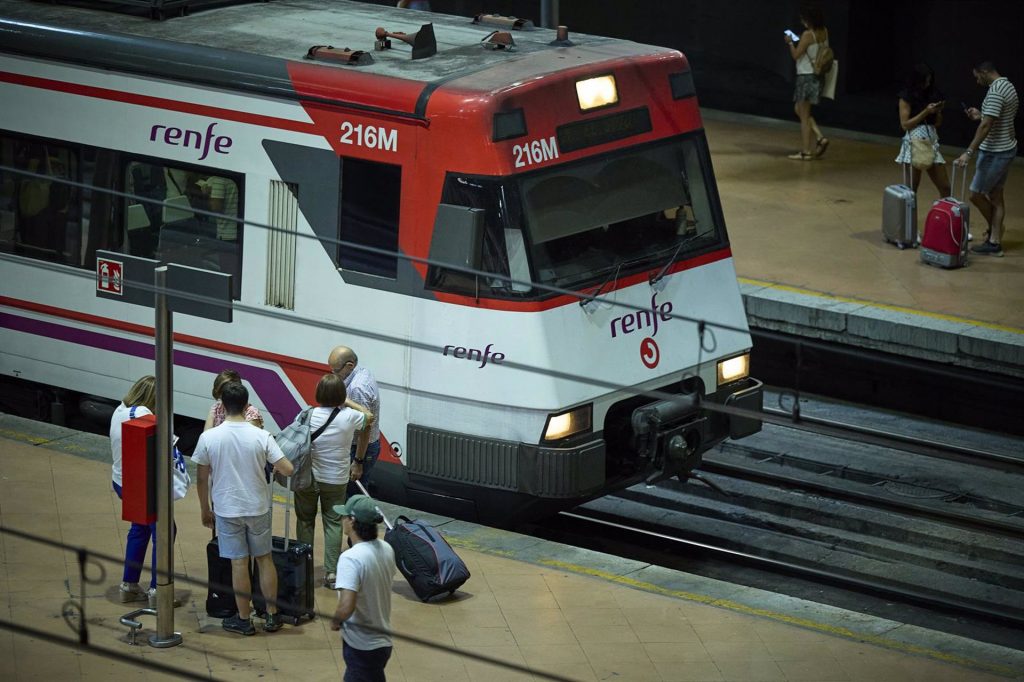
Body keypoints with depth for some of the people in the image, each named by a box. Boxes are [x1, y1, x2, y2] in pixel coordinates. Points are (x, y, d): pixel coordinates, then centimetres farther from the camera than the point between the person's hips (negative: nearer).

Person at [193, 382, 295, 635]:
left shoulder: (208, 438, -13)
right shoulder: (261, 436, -13)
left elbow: (202, 479, -4)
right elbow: (288, 470, -12)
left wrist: (205, 510, 10)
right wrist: (272, 464, 10)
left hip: (227, 510, -1)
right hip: (258, 508, 1)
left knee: (239, 564, 7)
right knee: (265, 559, 16)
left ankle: (243, 620, 16)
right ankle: (271, 615, 23)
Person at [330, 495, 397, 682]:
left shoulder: (350, 559, -25)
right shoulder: (386, 549, 0)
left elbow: (346, 607, -31)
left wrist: (336, 621, -12)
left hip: (361, 647, -8)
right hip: (382, 640, 8)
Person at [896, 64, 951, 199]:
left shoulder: (933, 95, 10)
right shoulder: (907, 97, -4)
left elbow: (938, 123, 16)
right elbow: (905, 124, -8)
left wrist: (938, 111, -4)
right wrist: (925, 112, -14)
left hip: (932, 142, 5)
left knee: (945, 187, 1)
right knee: (912, 187, -3)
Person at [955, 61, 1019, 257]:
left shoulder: (995, 92, -21)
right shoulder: (1008, 86, 11)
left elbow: (986, 126, -26)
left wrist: (969, 152, -27)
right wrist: (980, 115, 16)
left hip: (995, 152, -10)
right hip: (1007, 148, 10)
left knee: (976, 194, 0)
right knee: (995, 195, 11)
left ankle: (995, 227, 17)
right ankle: (995, 241, 12)